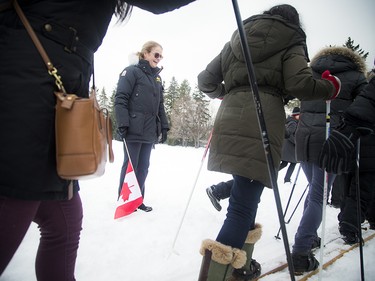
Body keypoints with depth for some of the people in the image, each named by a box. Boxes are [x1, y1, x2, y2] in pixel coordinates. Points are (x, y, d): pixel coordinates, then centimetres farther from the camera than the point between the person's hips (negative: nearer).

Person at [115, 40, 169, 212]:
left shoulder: (156, 77, 18)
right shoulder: (132, 71, -3)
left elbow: (160, 105, 20)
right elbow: (120, 99, -11)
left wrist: (164, 126, 14)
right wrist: (123, 124, -18)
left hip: (149, 131, 7)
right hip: (133, 130, -7)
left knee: (143, 166, 11)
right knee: (130, 165, 1)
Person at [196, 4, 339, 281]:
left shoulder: (237, 39, 26)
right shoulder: (290, 42, 13)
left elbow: (206, 81, 22)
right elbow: (299, 84, -4)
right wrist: (330, 87, 16)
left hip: (229, 119, 6)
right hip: (261, 122, -5)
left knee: (246, 195, 18)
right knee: (244, 203, -9)